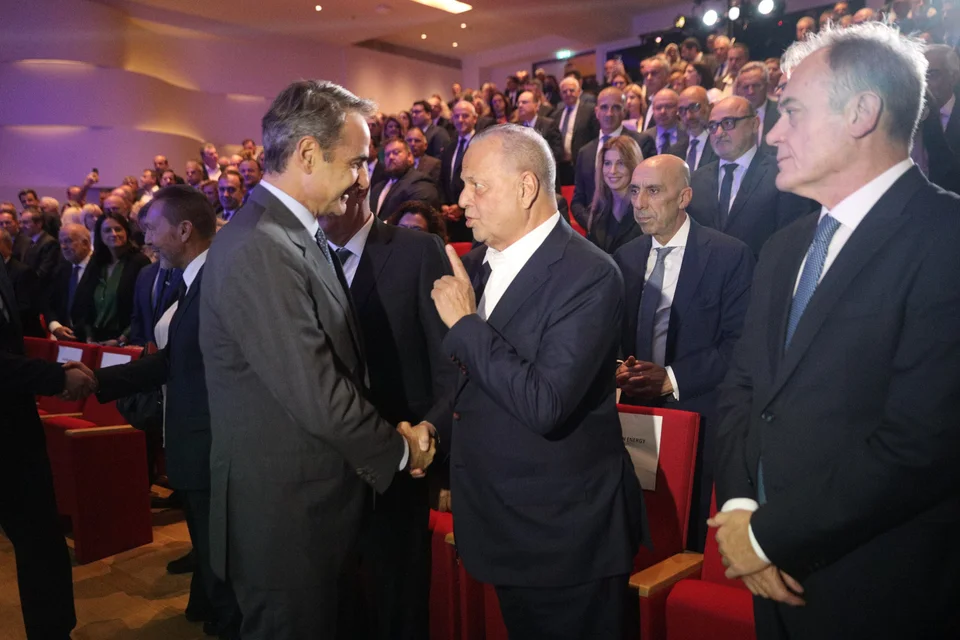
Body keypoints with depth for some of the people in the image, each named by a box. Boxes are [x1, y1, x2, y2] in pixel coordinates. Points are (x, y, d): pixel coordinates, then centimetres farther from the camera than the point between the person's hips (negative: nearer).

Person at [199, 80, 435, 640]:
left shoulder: (305, 236, 9)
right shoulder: (257, 250, -24)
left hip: (319, 503, 9)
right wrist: (400, 448, -10)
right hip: (285, 515, -9)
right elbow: (317, 396, -26)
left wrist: (394, 426, -1)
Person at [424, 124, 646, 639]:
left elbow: (545, 406, -29)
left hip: (564, 536, -7)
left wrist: (465, 324, -22)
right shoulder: (478, 263, 4)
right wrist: (435, 426, 0)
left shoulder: (588, 275, -20)